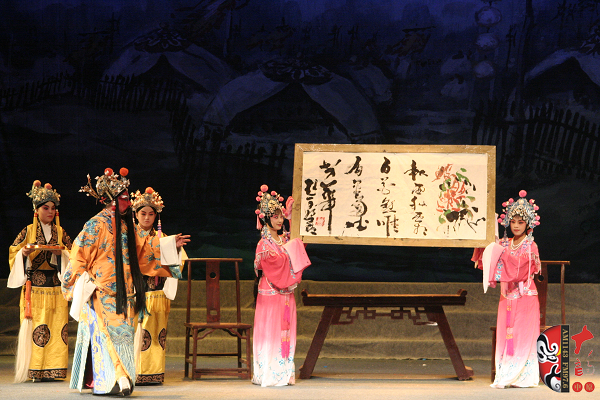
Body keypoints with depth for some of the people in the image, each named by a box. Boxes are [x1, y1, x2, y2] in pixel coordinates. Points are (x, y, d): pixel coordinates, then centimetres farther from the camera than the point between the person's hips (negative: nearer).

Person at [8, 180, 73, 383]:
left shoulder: (60, 233, 12)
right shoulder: (28, 231, 6)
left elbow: (72, 254, 13)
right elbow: (13, 253, 6)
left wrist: (62, 253, -7)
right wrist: (24, 253, -14)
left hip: (56, 286, 2)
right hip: (34, 285, -2)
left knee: (56, 326, -4)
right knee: (35, 326, -8)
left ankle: (54, 369, -2)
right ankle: (35, 370, -6)